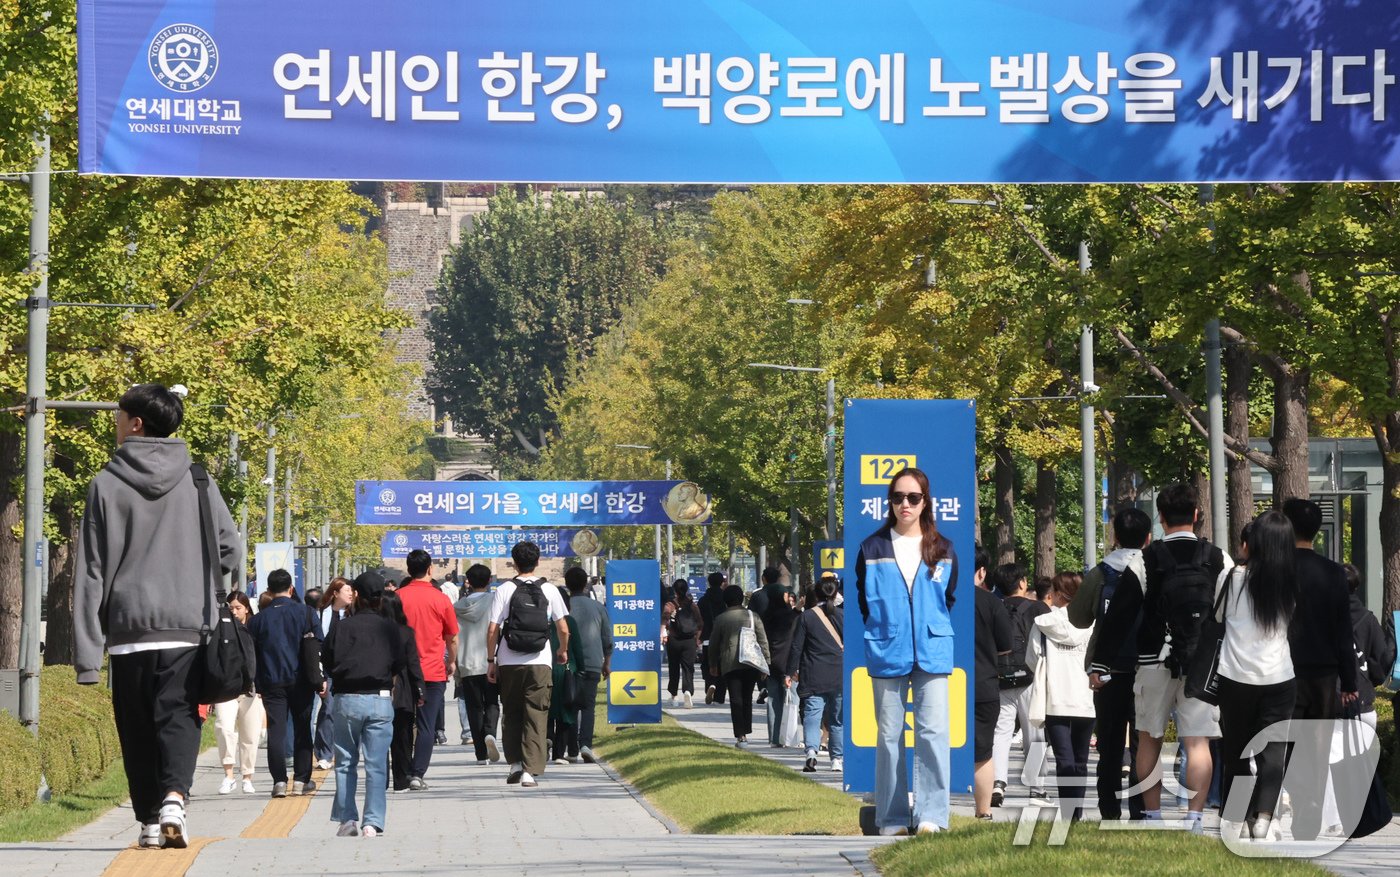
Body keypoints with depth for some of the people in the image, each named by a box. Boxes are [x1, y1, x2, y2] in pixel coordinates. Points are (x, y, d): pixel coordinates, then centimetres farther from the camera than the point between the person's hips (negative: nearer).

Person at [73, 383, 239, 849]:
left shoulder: (106, 485, 0)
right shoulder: (197, 483, 4)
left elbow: (90, 573, -1)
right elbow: (229, 549, 3)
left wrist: (87, 654, -1)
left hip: (127, 631, -1)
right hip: (188, 629, 1)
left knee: (137, 727, 9)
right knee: (178, 718, 1)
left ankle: (150, 819, 8)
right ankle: (174, 797, -22)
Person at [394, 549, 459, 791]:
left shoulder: (397, 597, -1)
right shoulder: (441, 599, -4)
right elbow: (452, 637, 5)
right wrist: (452, 662, 22)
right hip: (433, 671, -2)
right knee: (426, 726, 1)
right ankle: (418, 775, -5)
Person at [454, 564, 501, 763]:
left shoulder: (458, 607, 6)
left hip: (467, 666, 2)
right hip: (491, 663, -2)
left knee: (474, 707, 7)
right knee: (492, 703, 9)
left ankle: (482, 754, 3)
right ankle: (490, 733, -21)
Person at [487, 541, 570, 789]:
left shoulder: (505, 590, -1)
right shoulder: (549, 590, 2)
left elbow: (493, 629, -5)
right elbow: (563, 629, 4)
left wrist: (491, 660, 5)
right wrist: (563, 651, 23)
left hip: (509, 663, 0)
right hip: (540, 662, 0)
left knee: (511, 713, 16)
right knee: (536, 717, 1)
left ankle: (515, 763, 15)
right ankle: (530, 770, -7)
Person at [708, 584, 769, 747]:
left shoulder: (721, 619, 2)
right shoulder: (752, 616, 4)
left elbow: (714, 644, 8)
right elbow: (763, 641, 2)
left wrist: (713, 665, 19)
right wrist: (766, 661, 7)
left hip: (729, 665, -2)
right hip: (751, 664, 2)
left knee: (736, 701, -2)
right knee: (747, 699, 14)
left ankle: (741, 736, -10)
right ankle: (746, 732, 16)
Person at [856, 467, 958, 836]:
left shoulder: (943, 550, 7)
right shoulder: (872, 549, 4)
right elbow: (862, 600, 11)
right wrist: (881, 631, 9)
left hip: (933, 654, 0)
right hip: (886, 654, 0)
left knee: (933, 732, -9)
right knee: (889, 736, 3)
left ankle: (931, 815, -8)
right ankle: (892, 818, 8)